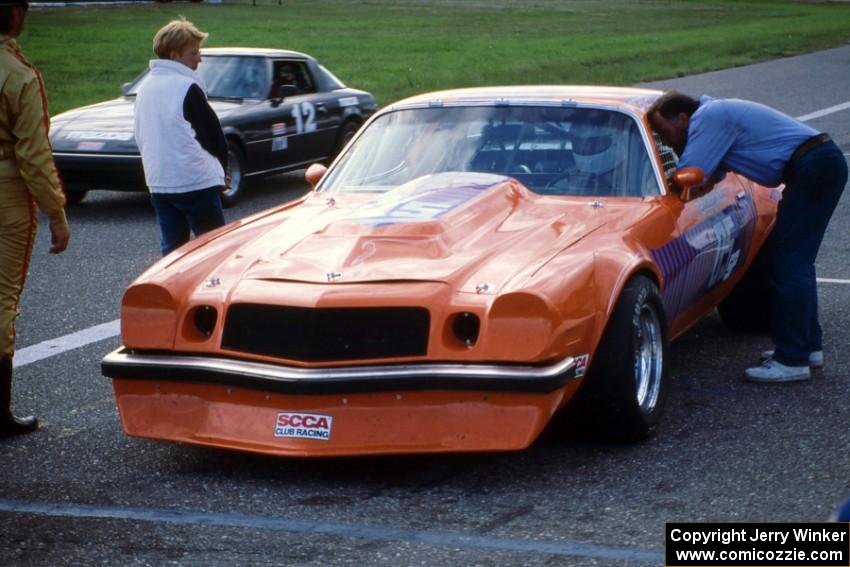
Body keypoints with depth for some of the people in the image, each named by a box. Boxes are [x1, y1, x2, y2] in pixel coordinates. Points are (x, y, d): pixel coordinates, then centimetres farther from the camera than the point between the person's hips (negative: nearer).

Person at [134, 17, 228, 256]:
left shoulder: (145, 87, 11)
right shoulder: (187, 87, -12)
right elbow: (212, 134, -8)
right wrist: (220, 170, 9)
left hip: (158, 183, 7)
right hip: (196, 182, -7)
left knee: (172, 249, 11)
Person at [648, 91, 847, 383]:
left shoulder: (708, 118, -12)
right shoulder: (714, 114, 19)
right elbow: (709, 177, 24)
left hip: (813, 168, -10)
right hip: (825, 161, 10)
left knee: (788, 263, -10)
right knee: (796, 262, 17)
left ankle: (792, 360, -10)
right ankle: (808, 345, 24)